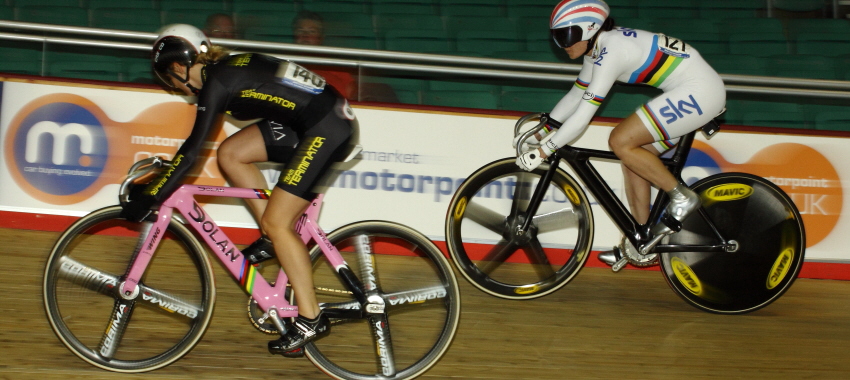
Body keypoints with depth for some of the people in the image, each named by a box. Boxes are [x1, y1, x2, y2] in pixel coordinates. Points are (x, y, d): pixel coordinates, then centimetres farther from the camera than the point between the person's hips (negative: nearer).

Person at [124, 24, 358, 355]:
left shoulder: (216, 82, -12)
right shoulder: (227, 67, 15)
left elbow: (192, 151, -17)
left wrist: (149, 198, -12)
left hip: (328, 129, -10)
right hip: (307, 123, 10)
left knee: (276, 222, -8)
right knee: (230, 153, 9)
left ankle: (310, 320, -3)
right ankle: (274, 239, 15)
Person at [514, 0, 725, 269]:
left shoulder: (610, 52, -20)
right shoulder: (597, 49, 9)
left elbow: (582, 117, -22)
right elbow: (575, 95, 21)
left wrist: (543, 151, -18)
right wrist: (541, 132, 19)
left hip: (699, 91, -10)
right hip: (691, 94, 10)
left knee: (620, 141, -15)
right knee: (633, 157, 9)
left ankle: (681, 197, -5)